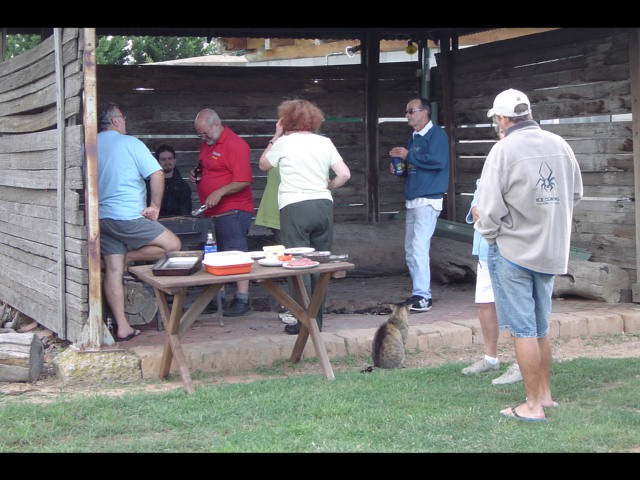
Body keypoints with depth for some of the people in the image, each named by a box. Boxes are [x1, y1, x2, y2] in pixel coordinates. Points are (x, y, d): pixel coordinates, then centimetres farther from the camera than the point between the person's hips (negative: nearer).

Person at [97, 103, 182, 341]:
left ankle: (122, 328, 5)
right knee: (173, 246, 2)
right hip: (127, 216, -7)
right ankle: (128, 257, -2)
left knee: (113, 270, 5)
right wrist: (155, 206, -3)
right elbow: (157, 174, -12)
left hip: (100, 217, 7)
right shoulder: (130, 143, -5)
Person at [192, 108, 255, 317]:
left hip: (232, 211, -9)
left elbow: (243, 181, -19)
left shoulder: (236, 145, -12)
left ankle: (242, 299, -8)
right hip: (212, 212, 9)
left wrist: (220, 193, -25)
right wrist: (196, 174, 10)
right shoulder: (207, 144, 17)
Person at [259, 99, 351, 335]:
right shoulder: (325, 143, 8)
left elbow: (263, 164, 16)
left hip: (294, 208, -4)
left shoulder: (284, 142, 0)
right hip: (323, 206, 4)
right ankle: (317, 319, 14)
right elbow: (344, 174, 0)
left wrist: (275, 137, 21)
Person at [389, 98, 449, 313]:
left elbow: (437, 160, -24)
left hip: (428, 200, -10)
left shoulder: (436, 134, -8)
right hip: (412, 200, 10)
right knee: (410, 250, 11)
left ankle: (423, 297, -15)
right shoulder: (414, 137, 19)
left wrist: (408, 156, -16)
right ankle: (419, 293, 18)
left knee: (419, 248, -16)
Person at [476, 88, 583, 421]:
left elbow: (490, 206, -17)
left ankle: (533, 405, 3)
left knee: (523, 330, 0)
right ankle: (545, 394, 26)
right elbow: (576, 194, 13)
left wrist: (486, 231, 2)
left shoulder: (504, 150, -15)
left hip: (513, 250, -6)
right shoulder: (559, 145, 3)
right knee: (541, 328, 18)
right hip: (552, 250, 6)